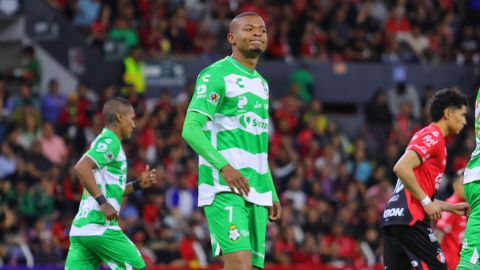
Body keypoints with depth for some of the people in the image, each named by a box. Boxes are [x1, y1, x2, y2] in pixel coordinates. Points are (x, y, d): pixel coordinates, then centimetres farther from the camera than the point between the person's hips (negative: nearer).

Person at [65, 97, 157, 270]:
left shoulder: (104, 142, 23)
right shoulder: (110, 142, -7)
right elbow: (81, 168, -23)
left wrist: (138, 185, 22)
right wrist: (102, 202, -23)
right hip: (100, 227, -9)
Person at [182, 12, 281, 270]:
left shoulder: (261, 84, 21)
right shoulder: (216, 75, -5)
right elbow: (190, 129, -15)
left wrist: (271, 194, 22)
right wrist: (224, 166, -27)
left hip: (256, 192, 8)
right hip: (224, 188, -8)